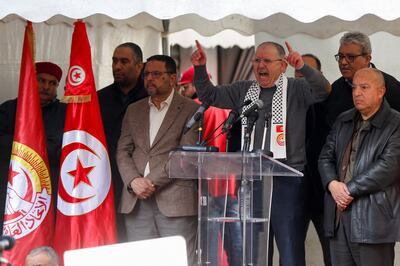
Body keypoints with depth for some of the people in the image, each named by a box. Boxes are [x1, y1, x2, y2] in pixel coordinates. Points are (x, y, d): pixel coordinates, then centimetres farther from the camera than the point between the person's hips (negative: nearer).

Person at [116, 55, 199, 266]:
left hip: (174, 200, -4)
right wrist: (133, 181, -7)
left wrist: (152, 181, -12)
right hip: (136, 201, 4)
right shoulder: (134, 110, 18)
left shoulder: (190, 109, 2)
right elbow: (123, 151, 12)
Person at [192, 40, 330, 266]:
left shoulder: (296, 89, 0)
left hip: (287, 180, -5)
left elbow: (323, 90, -15)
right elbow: (209, 95, 15)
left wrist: (303, 67, -30)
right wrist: (200, 69, -1)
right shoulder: (243, 90, 13)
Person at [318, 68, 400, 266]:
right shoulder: (343, 121, 19)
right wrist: (332, 184, -6)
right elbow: (326, 156, 15)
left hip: (373, 219, -6)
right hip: (338, 218, 6)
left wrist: (350, 189, -13)